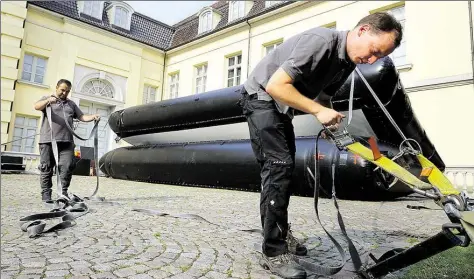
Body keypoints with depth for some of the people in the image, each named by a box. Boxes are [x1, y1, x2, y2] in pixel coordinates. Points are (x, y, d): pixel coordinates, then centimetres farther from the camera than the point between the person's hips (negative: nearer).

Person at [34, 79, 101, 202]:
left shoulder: (71, 104, 23)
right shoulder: (47, 99, 13)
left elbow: (82, 117, 18)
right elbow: (37, 106, -6)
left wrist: (93, 117, -2)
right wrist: (48, 101, -27)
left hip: (66, 141, 3)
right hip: (48, 141, -2)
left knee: (67, 167, -4)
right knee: (46, 168, 2)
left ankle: (64, 192, 6)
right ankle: (46, 193, 9)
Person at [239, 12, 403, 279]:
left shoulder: (348, 62, 1)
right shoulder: (320, 41, -26)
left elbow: (323, 96, 11)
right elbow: (275, 85, -31)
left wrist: (332, 118, -10)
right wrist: (319, 110, -29)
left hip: (282, 106, 9)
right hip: (262, 98, -9)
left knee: (285, 168, 11)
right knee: (279, 166, -18)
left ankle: (281, 234, 26)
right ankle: (274, 252, -11)